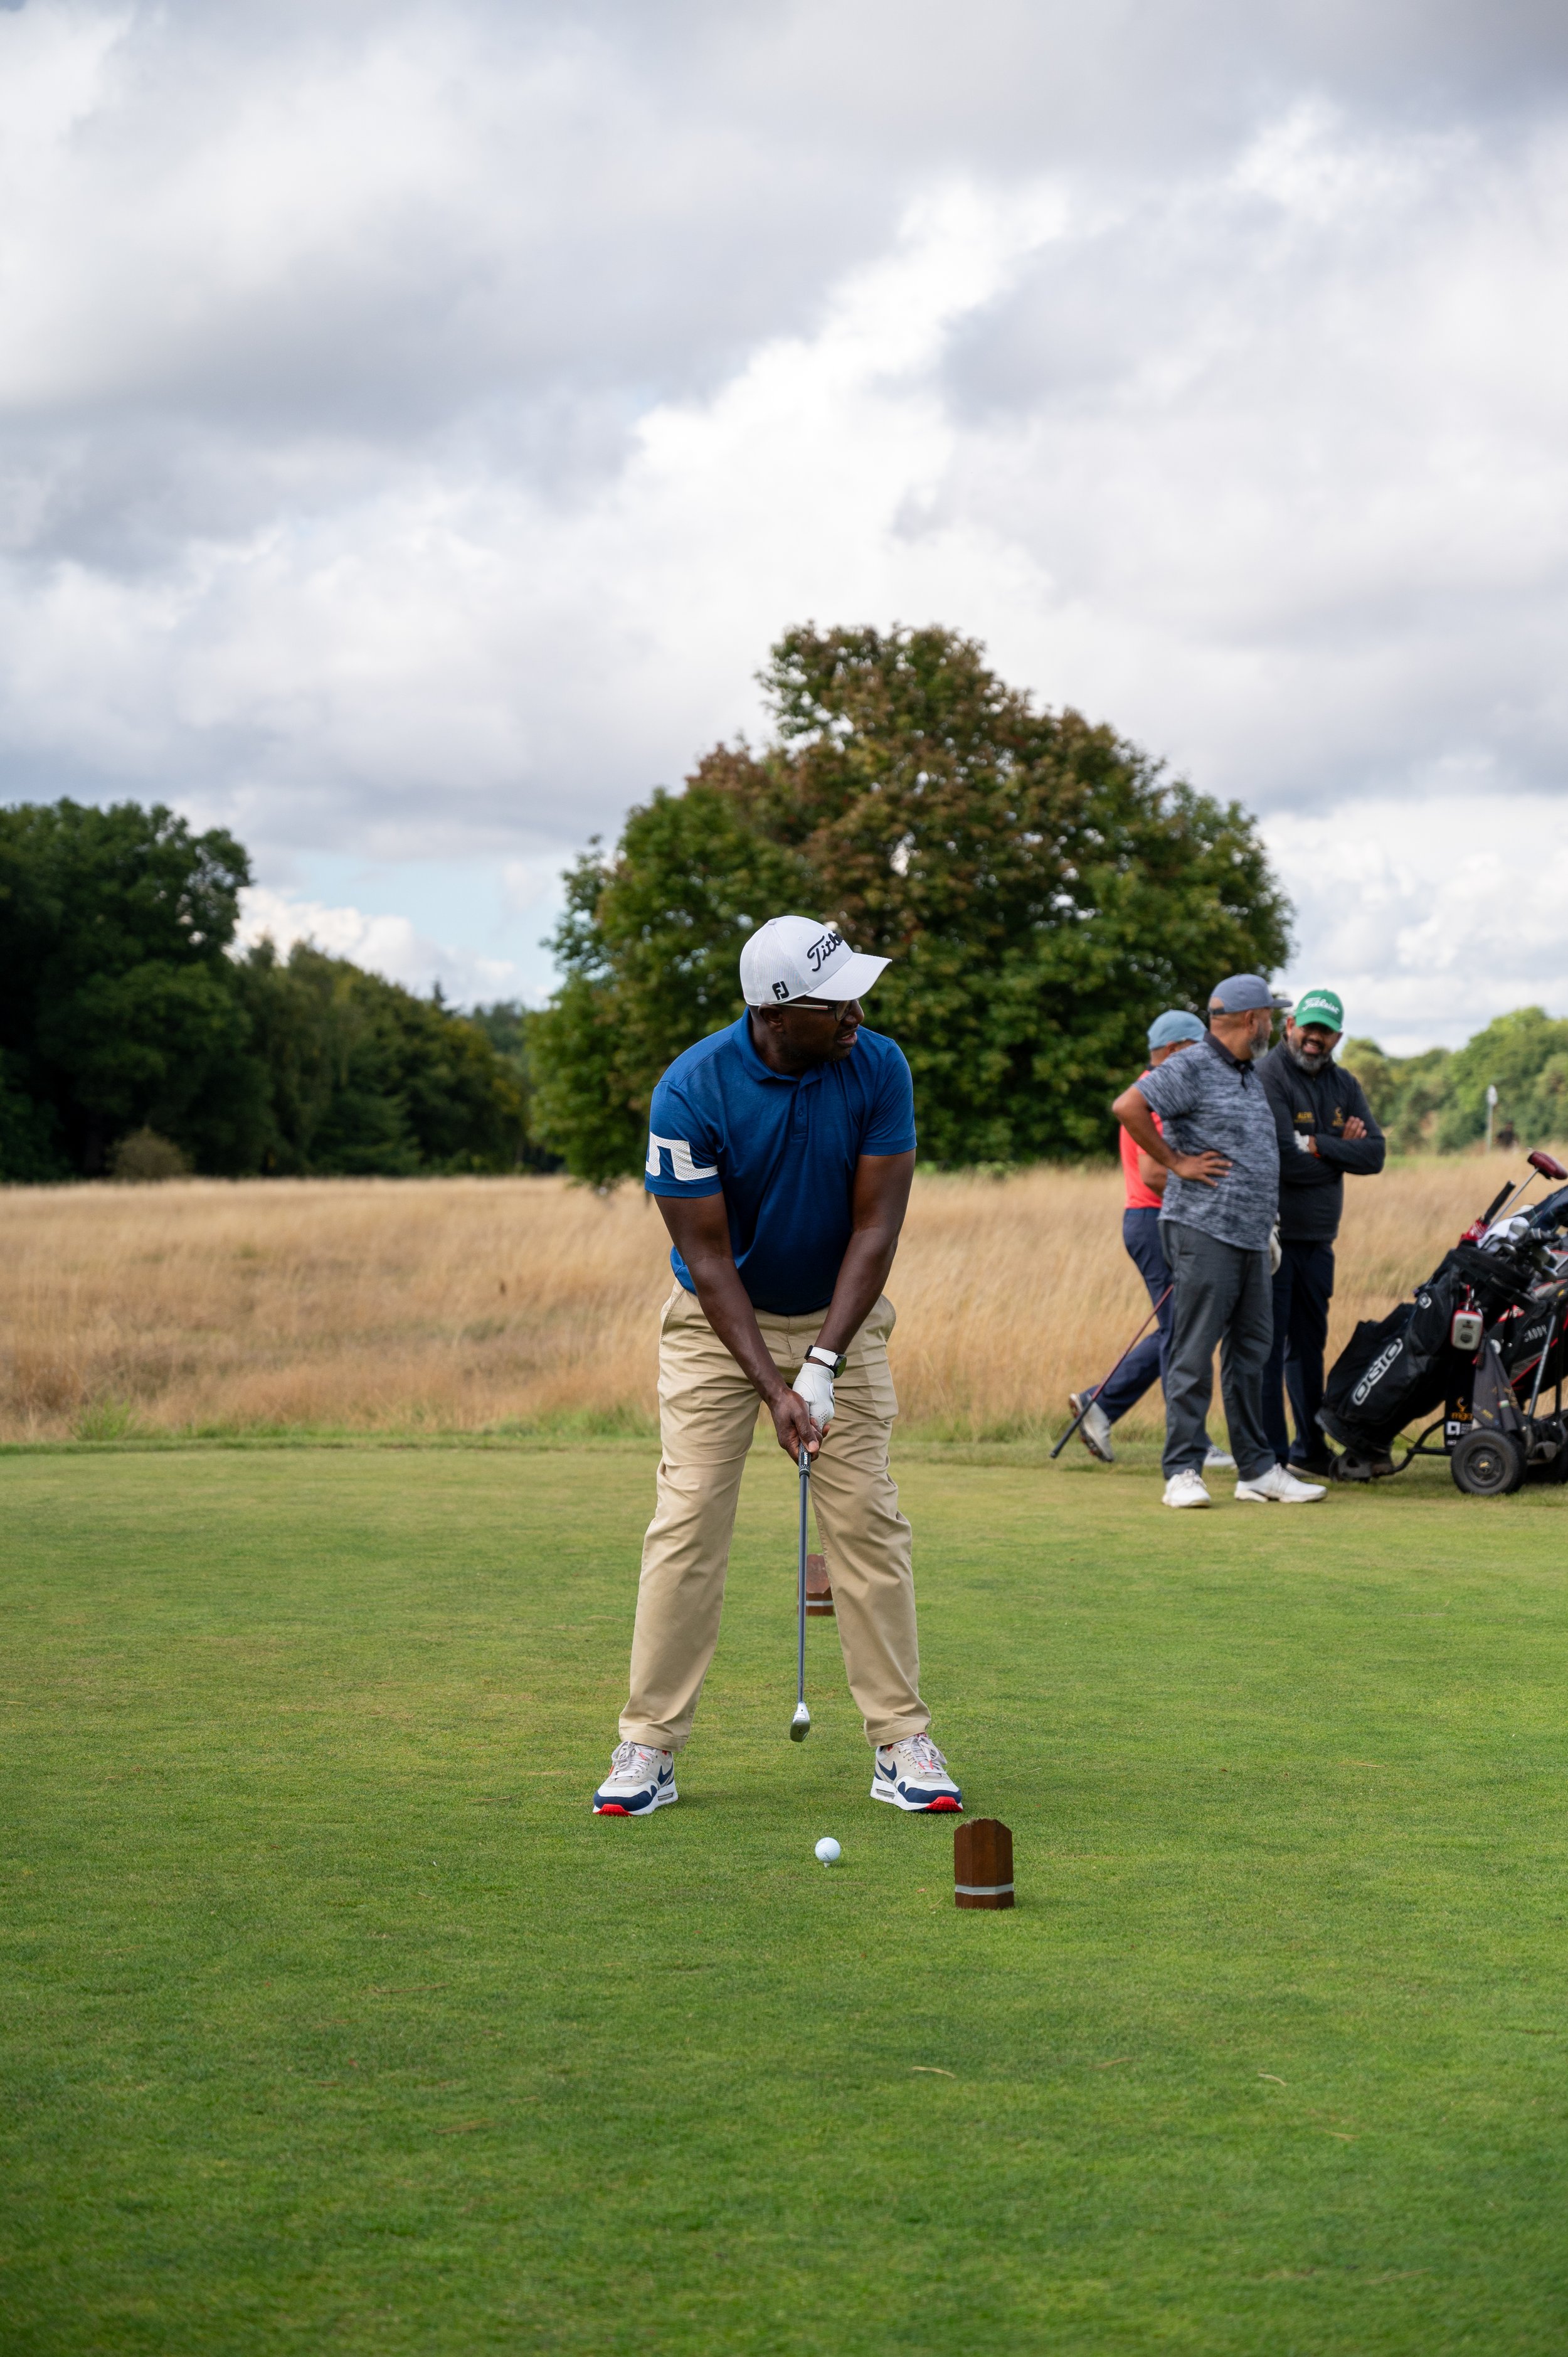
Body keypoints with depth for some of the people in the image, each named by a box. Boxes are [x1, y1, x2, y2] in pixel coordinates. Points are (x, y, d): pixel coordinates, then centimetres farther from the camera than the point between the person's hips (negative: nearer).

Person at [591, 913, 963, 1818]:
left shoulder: (879, 1069, -17)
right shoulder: (691, 1091, -23)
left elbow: (876, 1227, -15)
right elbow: (706, 1255, -19)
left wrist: (823, 1366, -21)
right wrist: (773, 1387, -24)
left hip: (839, 1315, 2)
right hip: (719, 1321, -2)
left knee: (869, 1520, -3)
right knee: (688, 1523, -6)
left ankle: (903, 1744, 3)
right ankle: (649, 1750, 1)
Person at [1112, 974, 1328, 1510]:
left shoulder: (1250, 1077, 19)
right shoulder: (1191, 1069, -9)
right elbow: (1128, 1107, -21)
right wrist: (1177, 1163, -15)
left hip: (1251, 1238, 9)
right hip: (1203, 1230, -9)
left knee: (1251, 1353, 10)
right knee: (1194, 1352, -7)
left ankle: (1257, 1470, 16)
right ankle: (1182, 1472, -4)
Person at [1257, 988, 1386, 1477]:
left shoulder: (1344, 1085, 12)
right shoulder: (1268, 1078, -11)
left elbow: (1374, 1155, 1)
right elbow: (1286, 1161, -20)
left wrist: (1319, 1145, -13)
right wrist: (1342, 1149, -7)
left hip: (1318, 1239, 7)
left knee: (1308, 1344, 16)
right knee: (1268, 1347, -6)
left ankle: (1311, 1448, 25)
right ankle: (1269, 1456, -3)